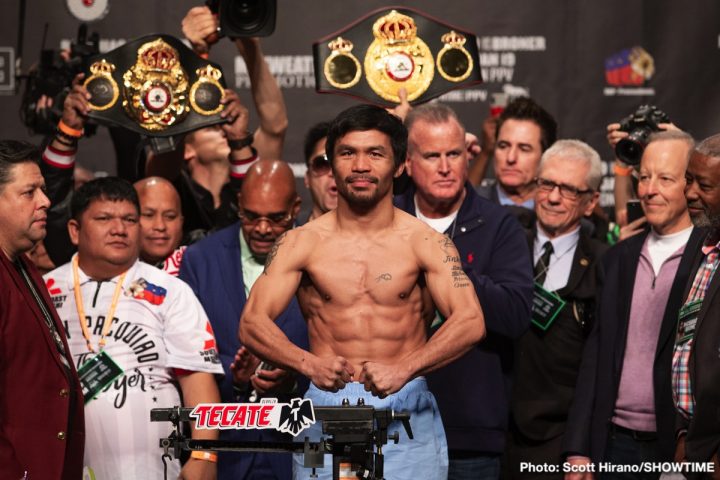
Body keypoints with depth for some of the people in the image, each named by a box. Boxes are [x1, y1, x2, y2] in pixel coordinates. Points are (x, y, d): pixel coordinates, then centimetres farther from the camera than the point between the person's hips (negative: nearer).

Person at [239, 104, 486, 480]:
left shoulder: (425, 243, 2)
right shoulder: (300, 244, 4)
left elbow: (470, 322, -10)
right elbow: (252, 323, -5)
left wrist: (405, 368, -26)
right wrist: (309, 364, -24)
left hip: (407, 412, 0)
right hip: (326, 407, 1)